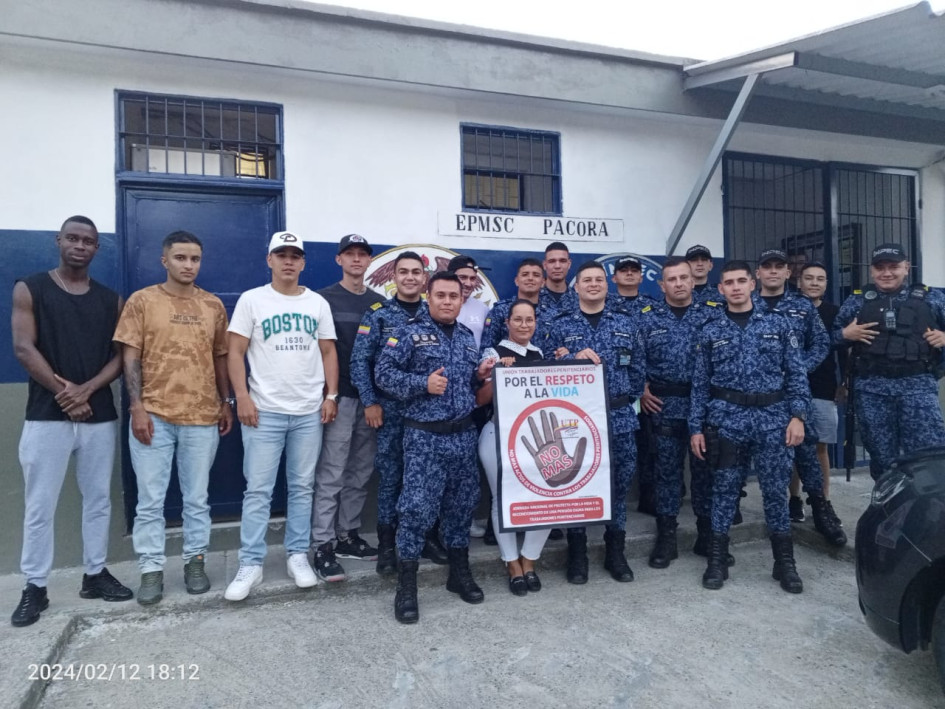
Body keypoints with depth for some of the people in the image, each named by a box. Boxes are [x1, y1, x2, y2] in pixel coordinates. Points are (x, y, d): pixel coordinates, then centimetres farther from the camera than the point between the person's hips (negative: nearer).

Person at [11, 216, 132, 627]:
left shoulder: (110, 300, 9)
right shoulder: (29, 290, 2)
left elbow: (119, 356, 3)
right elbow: (24, 349, -7)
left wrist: (86, 390, -12)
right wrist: (64, 391, -10)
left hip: (100, 416, 3)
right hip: (46, 416, -3)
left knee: (98, 500, 10)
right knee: (39, 506, 3)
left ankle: (95, 575, 24)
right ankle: (34, 588, 16)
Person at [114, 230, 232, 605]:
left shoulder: (213, 305, 9)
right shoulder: (141, 300, 1)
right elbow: (130, 358, -2)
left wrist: (225, 402, 9)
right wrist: (137, 407, -9)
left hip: (202, 417, 2)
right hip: (153, 416, -2)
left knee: (197, 498, 10)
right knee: (150, 500, 5)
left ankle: (195, 561, 23)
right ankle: (151, 569, 18)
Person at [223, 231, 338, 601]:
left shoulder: (318, 303, 9)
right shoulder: (251, 300, 1)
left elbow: (328, 352, 10)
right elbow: (234, 352, -1)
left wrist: (331, 395, 1)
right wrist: (242, 397, -10)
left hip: (309, 411, 3)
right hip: (264, 411, -2)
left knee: (302, 487, 10)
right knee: (258, 490, 0)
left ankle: (297, 556, 22)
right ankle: (250, 564, 10)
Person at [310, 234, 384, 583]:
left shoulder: (379, 302, 13)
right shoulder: (324, 299, 1)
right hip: (339, 396, -5)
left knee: (360, 473, 10)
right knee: (331, 475, -4)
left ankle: (348, 535, 22)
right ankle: (323, 546, 2)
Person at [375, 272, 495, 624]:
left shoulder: (468, 337, 14)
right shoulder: (409, 333, -4)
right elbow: (383, 372, -10)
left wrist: (481, 374, 3)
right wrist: (423, 384, -19)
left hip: (464, 433, 6)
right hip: (425, 435, -5)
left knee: (461, 503, 13)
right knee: (417, 506, -6)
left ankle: (459, 572, 29)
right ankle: (406, 583, 7)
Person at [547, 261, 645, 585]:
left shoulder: (624, 322, 8)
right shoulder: (561, 324, 4)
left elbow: (638, 367, 10)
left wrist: (627, 399, 6)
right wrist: (574, 358, -17)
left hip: (619, 415, 2)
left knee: (619, 481, 8)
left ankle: (615, 551, 25)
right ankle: (577, 553, 20)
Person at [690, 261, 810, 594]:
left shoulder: (777, 322, 5)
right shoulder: (711, 331, 5)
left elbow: (796, 372, 4)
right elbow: (700, 383, 5)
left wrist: (797, 415, -5)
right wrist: (696, 427, 1)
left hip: (772, 418, 0)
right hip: (726, 419, 0)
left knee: (776, 489, 6)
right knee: (724, 489, 6)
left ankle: (785, 562, 21)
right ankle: (717, 559, 17)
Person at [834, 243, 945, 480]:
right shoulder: (858, 301, 10)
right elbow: (830, 335, 11)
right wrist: (846, 334, -9)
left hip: (918, 385, -1)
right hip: (872, 389, 1)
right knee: (882, 456, 9)